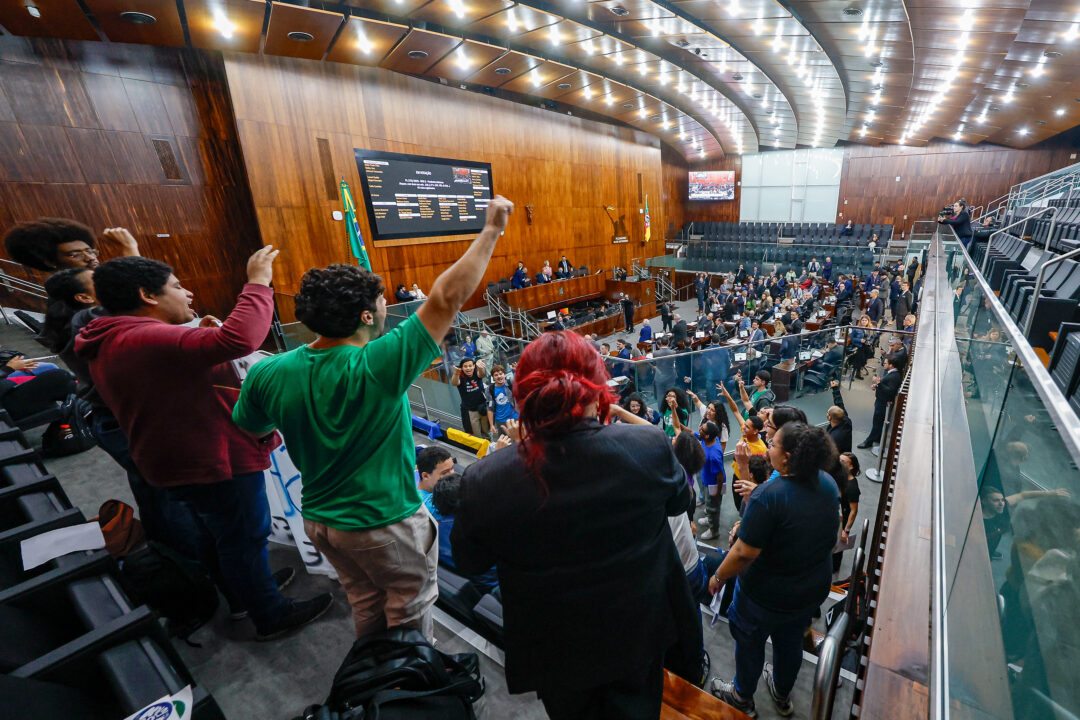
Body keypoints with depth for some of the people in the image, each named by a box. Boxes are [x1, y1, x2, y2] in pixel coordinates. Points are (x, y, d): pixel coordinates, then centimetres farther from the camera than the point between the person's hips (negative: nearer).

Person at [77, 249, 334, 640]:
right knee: (245, 540, 8)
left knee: (219, 537, 27)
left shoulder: (111, 344, 7)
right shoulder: (147, 340, -29)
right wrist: (258, 282, -33)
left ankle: (243, 593, 49)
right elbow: (239, 339, -46)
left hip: (184, 461, 10)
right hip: (215, 462, -10)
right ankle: (271, 615, 28)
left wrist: (200, 339, 7)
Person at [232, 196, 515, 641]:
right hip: (386, 524, -6)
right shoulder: (377, 366, -30)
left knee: (367, 607, 29)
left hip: (320, 520, 6)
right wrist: (491, 231, -22)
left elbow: (250, 429, 7)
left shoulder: (268, 374, -13)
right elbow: (447, 299, -29)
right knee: (409, 615, 21)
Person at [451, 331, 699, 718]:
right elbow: (680, 499, -2)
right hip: (637, 632, 0)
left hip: (555, 650, 1)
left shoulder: (485, 481, -29)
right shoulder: (649, 447, -27)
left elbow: (470, 561, -8)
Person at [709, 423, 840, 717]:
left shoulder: (768, 495, -34)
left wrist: (719, 577, -13)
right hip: (814, 587, 6)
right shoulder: (828, 483, -12)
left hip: (768, 594, -6)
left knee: (750, 643, 21)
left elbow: (744, 553, -31)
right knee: (791, 641, 29)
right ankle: (782, 696, 54)